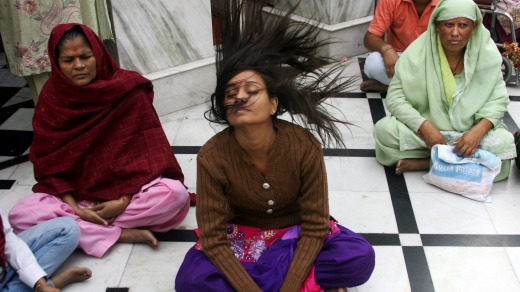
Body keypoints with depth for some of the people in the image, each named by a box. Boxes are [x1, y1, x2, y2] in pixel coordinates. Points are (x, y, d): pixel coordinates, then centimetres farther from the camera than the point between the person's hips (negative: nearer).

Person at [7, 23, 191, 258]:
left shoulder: (128, 90, -11)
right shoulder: (51, 100, -5)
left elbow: (146, 151, -9)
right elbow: (47, 163, -3)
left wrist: (124, 200, -18)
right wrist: (74, 207, -17)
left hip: (128, 188, -1)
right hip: (75, 195, 2)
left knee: (175, 194, -31)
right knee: (20, 215, -25)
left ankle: (77, 227, -19)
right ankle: (121, 233, -22)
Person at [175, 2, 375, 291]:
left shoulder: (305, 146, -26)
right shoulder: (212, 157, -25)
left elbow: (315, 227, -19)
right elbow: (212, 239, -21)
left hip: (297, 231, 0)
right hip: (241, 233, 1)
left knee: (361, 258, -25)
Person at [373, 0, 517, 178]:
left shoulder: (488, 54, -9)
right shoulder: (418, 51, -14)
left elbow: (498, 99, -6)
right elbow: (395, 97, -14)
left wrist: (479, 130, -25)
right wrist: (425, 127, -27)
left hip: (470, 129, 1)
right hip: (425, 125, -1)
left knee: (504, 144, -28)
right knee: (384, 130, -26)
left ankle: (424, 162, -20)